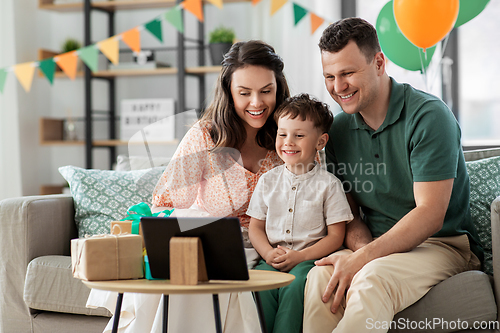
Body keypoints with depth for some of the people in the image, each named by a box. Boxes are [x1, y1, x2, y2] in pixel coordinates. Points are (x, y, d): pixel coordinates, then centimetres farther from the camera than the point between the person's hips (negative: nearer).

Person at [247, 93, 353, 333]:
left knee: (294, 286, -33)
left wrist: (300, 256, -14)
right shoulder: (268, 181, 13)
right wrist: (268, 253, -7)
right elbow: (255, 226, 14)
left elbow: (335, 236, -1)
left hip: (310, 258, -2)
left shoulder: (328, 184, 2)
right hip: (273, 258, 3)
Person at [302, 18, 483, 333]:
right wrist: (363, 248, -14)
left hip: (443, 243, -5)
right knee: (321, 276, -28)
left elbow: (430, 215, -18)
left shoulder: (429, 116, -13)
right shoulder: (338, 129, 7)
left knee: (373, 280, -36)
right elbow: (350, 213, 10)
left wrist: (363, 259, -25)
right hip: (377, 246, 5)